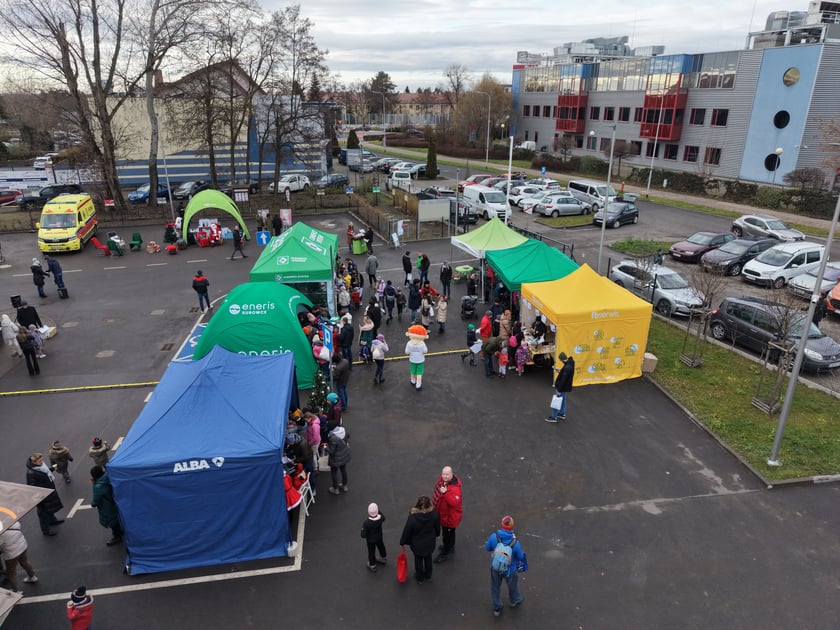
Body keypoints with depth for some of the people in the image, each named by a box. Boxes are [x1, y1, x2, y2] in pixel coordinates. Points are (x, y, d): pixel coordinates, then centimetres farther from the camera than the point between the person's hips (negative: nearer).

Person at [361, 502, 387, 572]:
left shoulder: (366, 522, -39)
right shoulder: (380, 518, -30)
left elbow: (363, 535, -28)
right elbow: (383, 518, -2)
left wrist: (364, 536, -6)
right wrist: (379, 511, -3)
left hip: (370, 540, -3)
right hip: (379, 537, 3)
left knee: (371, 552, 22)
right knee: (381, 548, 31)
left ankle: (372, 565, 46)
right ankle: (383, 558, 59)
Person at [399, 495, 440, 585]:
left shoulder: (412, 517, -35)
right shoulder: (434, 514, -27)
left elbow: (406, 531, -20)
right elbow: (437, 527, -7)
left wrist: (402, 543, -2)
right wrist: (436, 535, 16)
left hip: (417, 544, -2)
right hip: (430, 542, 3)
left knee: (418, 560, 24)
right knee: (428, 558, 29)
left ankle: (420, 578, 46)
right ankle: (428, 575, 52)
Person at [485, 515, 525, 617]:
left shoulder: (494, 536, -28)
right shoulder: (515, 542, -31)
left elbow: (487, 548, -9)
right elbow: (520, 557, -14)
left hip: (495, 567, 1)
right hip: (510, 570, -1)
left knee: (495, 587, 25)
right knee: (512, 585, 30)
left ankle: (496, 608, 44)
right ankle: (515, 601, 58)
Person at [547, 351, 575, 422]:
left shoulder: (567, 367, -32)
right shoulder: (570, 363, -1)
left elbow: (563, 380, -28)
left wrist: (559, 390, -22)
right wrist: (560, 371, 6)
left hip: (563, 387, -10)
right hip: (566, 387, 10)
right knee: (562, 400, 24)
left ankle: (553, 417, 13)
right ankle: (562, 414, 38)